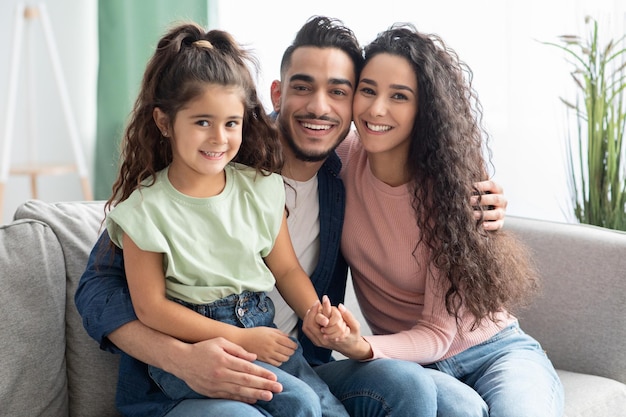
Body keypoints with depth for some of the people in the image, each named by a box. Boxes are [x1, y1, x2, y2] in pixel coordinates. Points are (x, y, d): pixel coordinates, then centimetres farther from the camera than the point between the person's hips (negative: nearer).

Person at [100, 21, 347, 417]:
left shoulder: (262, 188, 4)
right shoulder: (145, 207, -8)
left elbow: (287, 269, 9)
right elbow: (151, 307, -8)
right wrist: (239, 338, -13)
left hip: (263, 331, 4)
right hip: (188, 347, -4)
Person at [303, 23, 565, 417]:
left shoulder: (449, 185, -16)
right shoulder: (342, 159, -8)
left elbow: (438, 333, -16)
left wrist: (363, 349, -34)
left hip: (495, 352, -1)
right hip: (405, 359, 1)